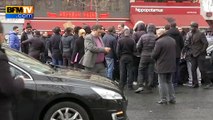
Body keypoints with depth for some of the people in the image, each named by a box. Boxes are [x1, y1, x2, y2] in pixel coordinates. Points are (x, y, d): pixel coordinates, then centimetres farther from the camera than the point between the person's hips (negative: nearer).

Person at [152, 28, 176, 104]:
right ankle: (172, 98, 18)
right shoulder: (173, 40, 7)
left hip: (162, 66, -7)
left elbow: (154, 55, -16)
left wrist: (156, 59, 4)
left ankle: (164, 99, 5)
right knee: (169, 82, 18)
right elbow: (175, 52, 14)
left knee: (162, 83, 3)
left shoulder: (159, 42, -17)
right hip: (171, 65, 7)